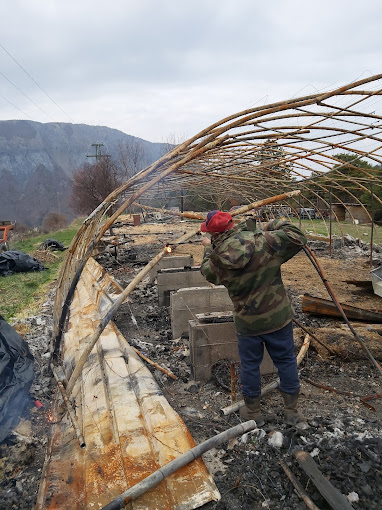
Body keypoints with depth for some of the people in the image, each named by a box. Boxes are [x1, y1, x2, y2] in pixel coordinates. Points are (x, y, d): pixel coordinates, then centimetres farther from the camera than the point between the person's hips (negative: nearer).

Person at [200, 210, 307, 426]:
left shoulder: (218, 259, -14)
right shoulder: (264, 241, -18)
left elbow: (207, 271, 10)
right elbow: (298, 238, -8)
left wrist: (208, 249, 27)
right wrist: (277, 225, 6)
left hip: (248, 322, 0)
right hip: (278, 317, 1)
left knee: (250, 365, 17)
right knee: (286, 360, 17)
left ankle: (253, 411, 33)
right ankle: (292, 410, 31)